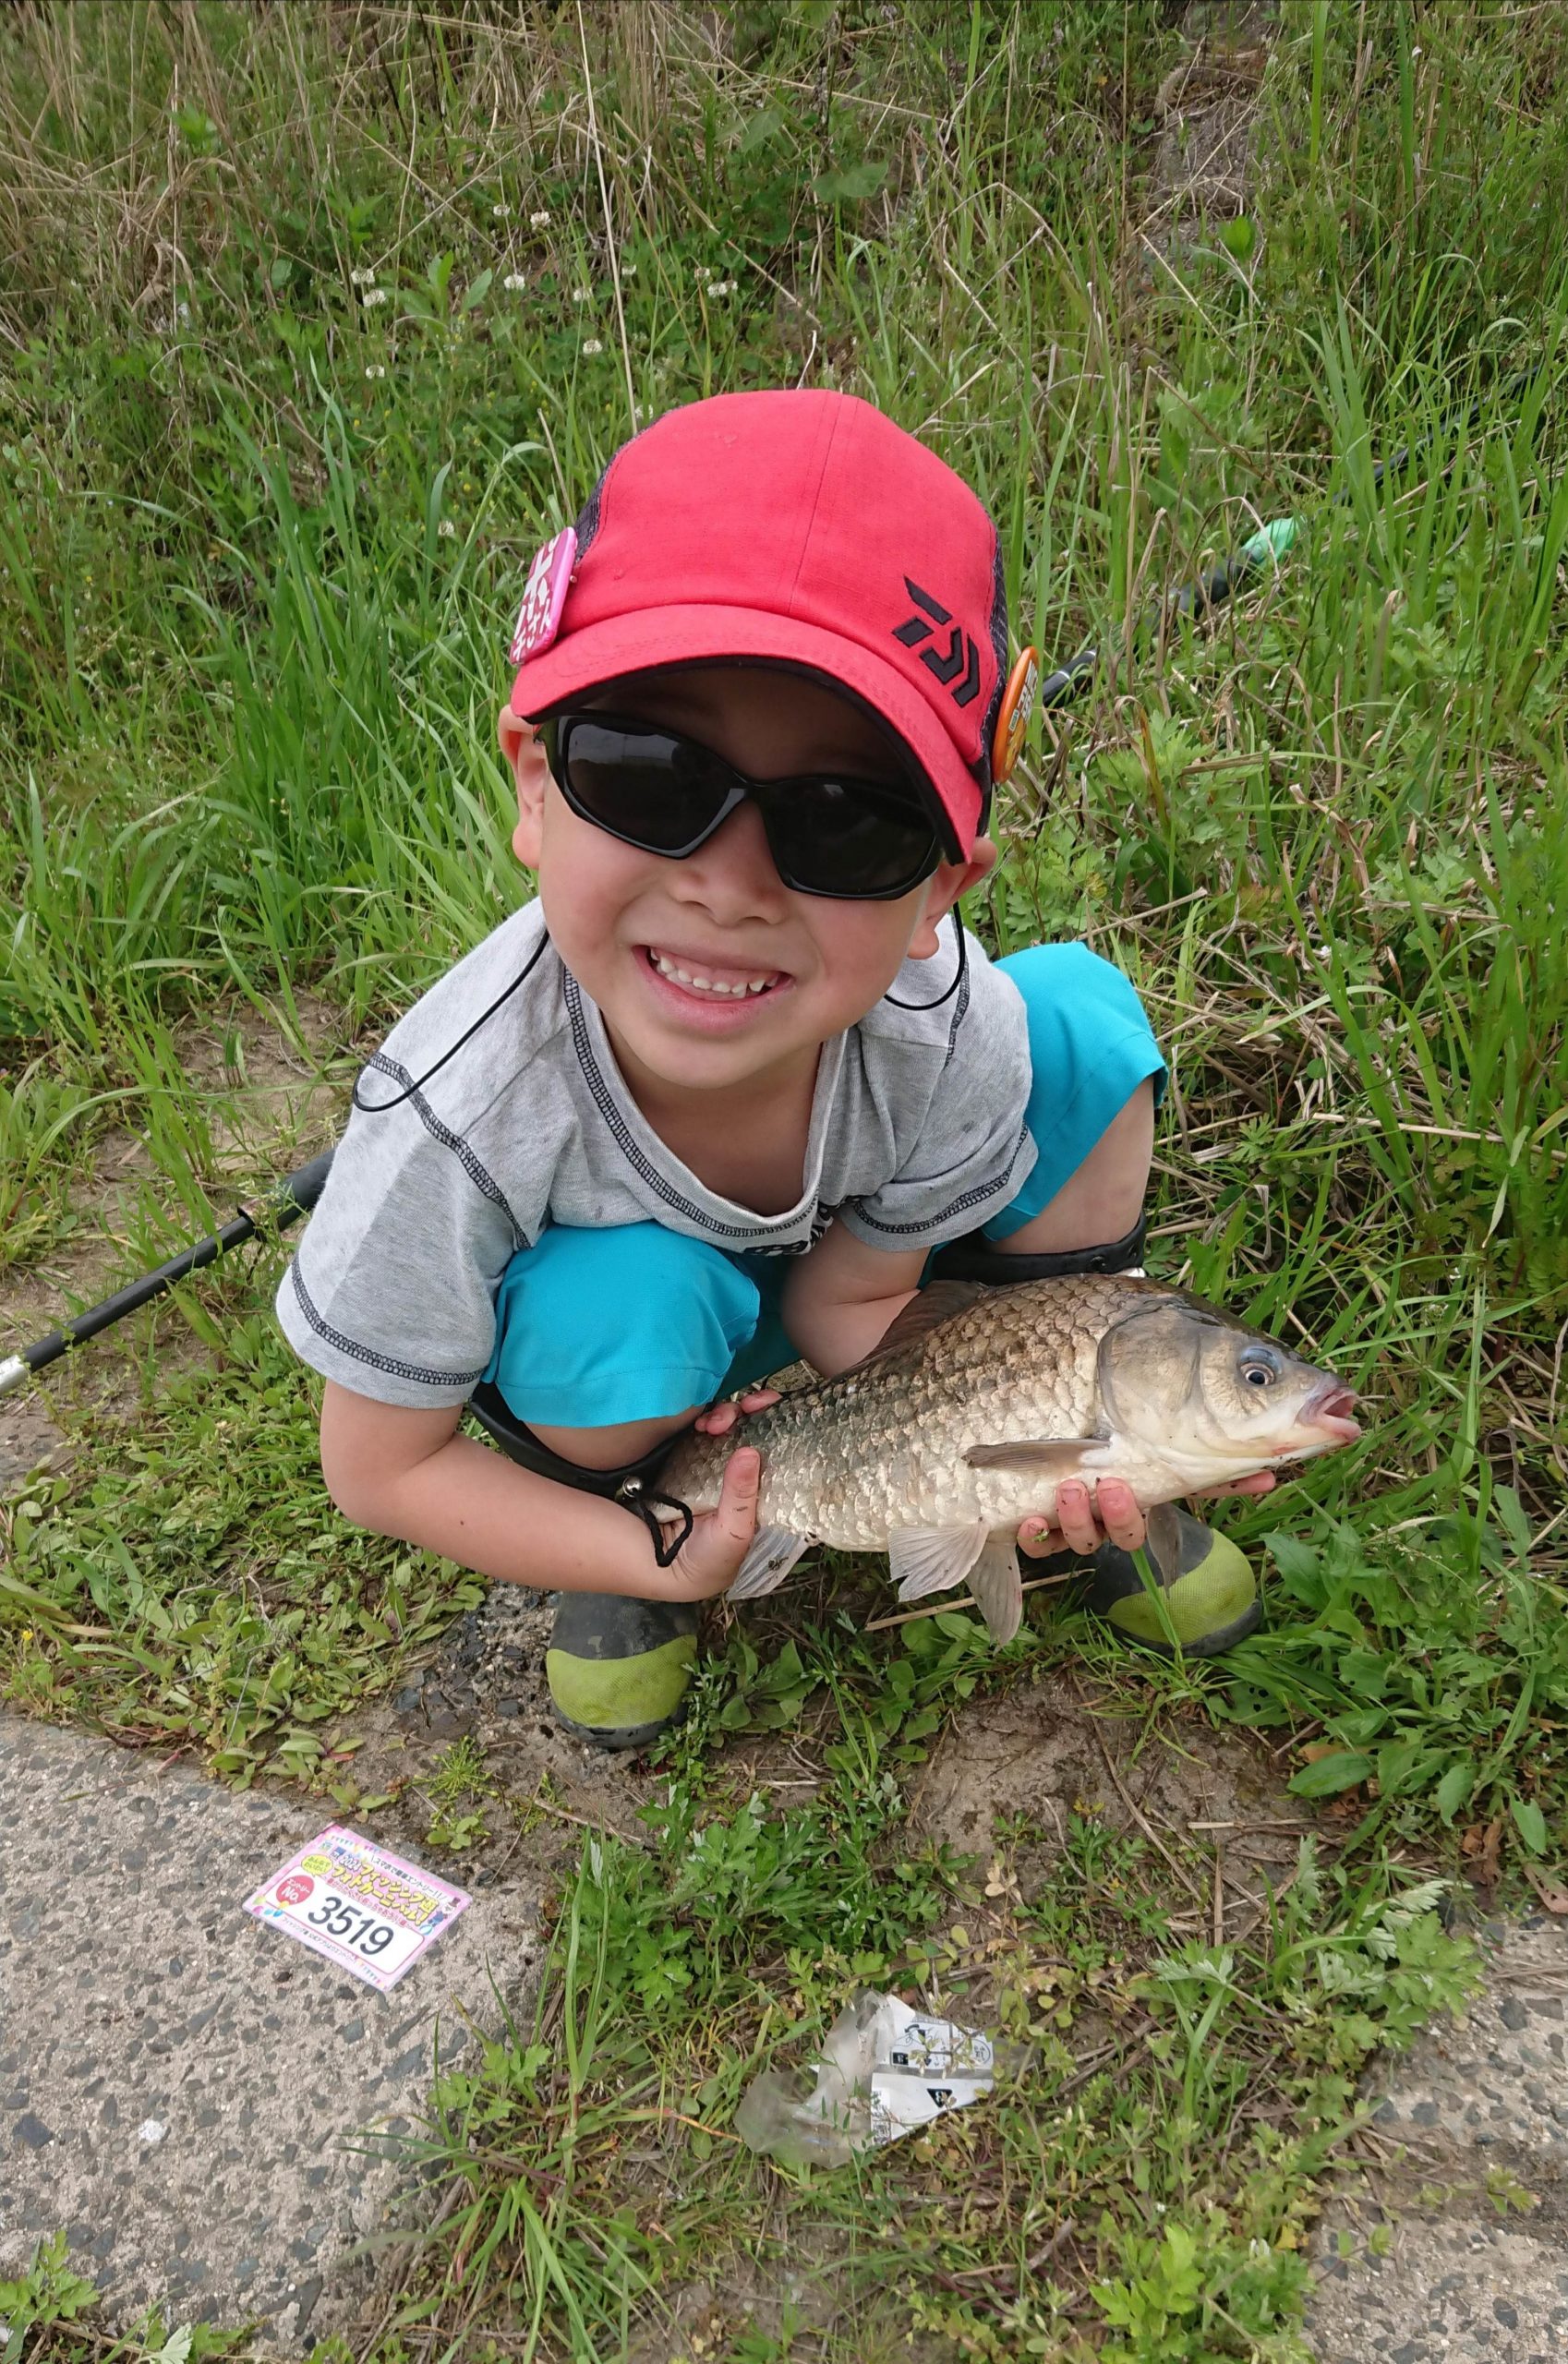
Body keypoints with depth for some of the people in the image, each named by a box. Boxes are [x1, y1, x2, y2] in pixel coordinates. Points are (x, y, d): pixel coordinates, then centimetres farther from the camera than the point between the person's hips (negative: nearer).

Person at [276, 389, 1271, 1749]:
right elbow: (381, 1472, -22)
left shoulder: (954, 1033, -31)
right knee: (628, 1292, -38)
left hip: (812, 1268, 3)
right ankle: (617, 1524, 0)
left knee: (1086, 1020, -18)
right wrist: (668, 1557, -28)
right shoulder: (452, 1125, -38)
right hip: (593, 1339, -2)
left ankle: (1075, 1466, 4)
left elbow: (853, 1303, -14)